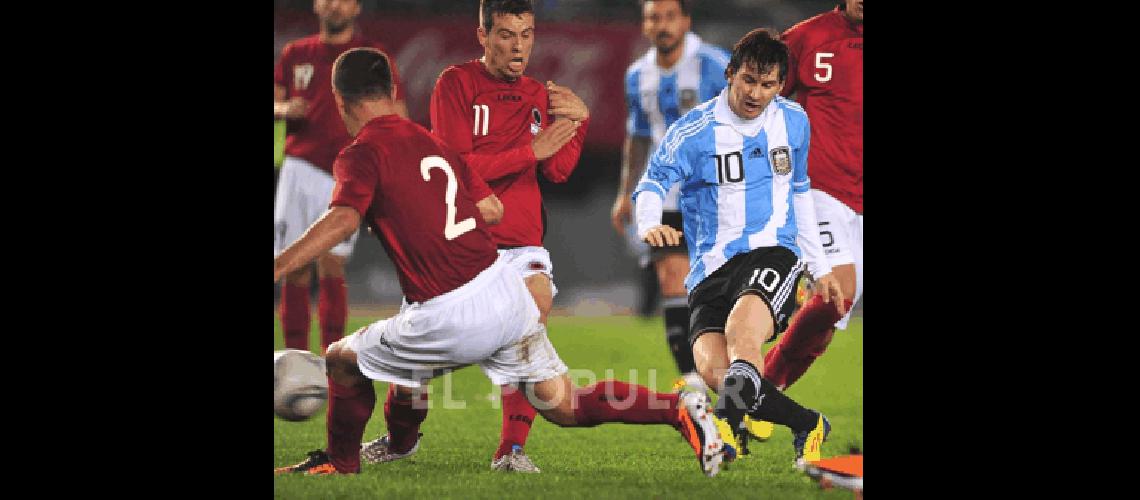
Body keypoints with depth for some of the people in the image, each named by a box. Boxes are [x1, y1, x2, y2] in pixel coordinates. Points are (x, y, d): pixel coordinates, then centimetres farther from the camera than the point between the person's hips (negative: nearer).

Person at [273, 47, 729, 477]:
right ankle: (680, 409, 6)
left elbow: (342, 219, -24)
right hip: (506, 290, 6)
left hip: (451, 319, -6)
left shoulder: (360, 155, -5)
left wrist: (277, 268, -31)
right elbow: (492, 209, 19)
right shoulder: (431, 141, 16)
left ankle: (340, 464, 29)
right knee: (567, 409, 15)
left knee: (342, 360, 17)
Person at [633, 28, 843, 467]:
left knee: (741, 329, -34)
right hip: (711, 267, 0)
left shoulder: (794, 122, 11)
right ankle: (808, 425, -8)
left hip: (773, 254, 0)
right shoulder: (695, 130, -2)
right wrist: (650, 224, -35)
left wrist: (820, 268, 27)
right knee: (712, 367, -25)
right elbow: (652, 183, -12)